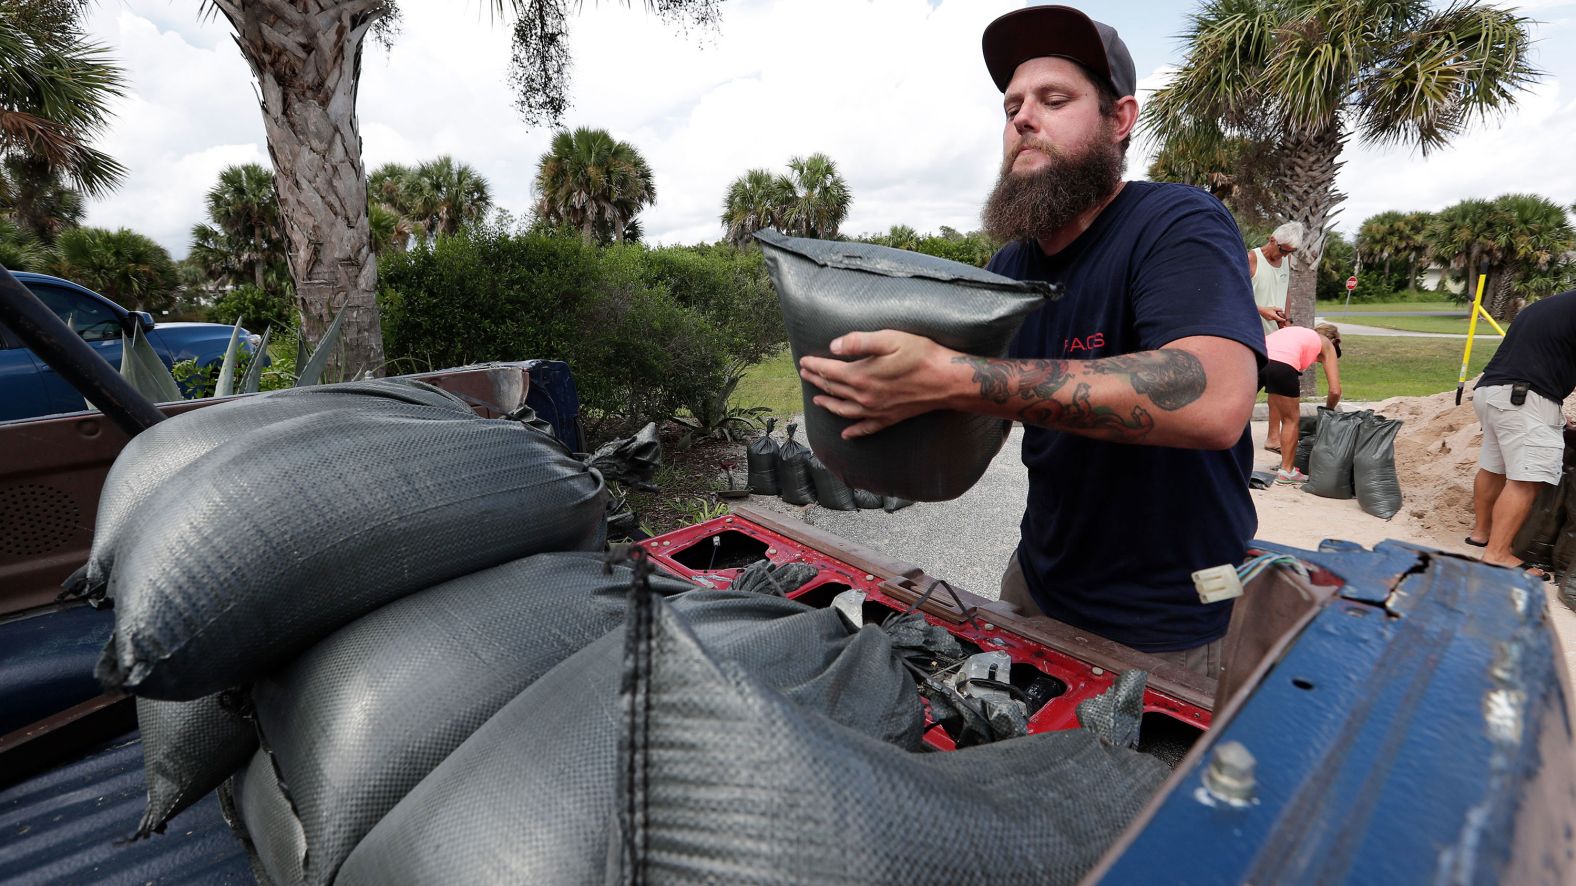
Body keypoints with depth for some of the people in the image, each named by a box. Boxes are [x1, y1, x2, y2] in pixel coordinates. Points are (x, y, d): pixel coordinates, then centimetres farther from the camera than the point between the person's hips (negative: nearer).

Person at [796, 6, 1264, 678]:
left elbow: (1215, 400, -39)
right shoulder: (1010, 267, 2)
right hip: (1038, 579, 7)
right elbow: (985, 414, 6)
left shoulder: (1181, 225, -20)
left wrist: (951, 378, -44)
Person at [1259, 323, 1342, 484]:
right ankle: (1286, 471, 22)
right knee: (1292, 419, 16)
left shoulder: (1297, 331, 41)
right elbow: (1335, 391, 17)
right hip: (1281, 364, -4)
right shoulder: (1327, 345, 26)